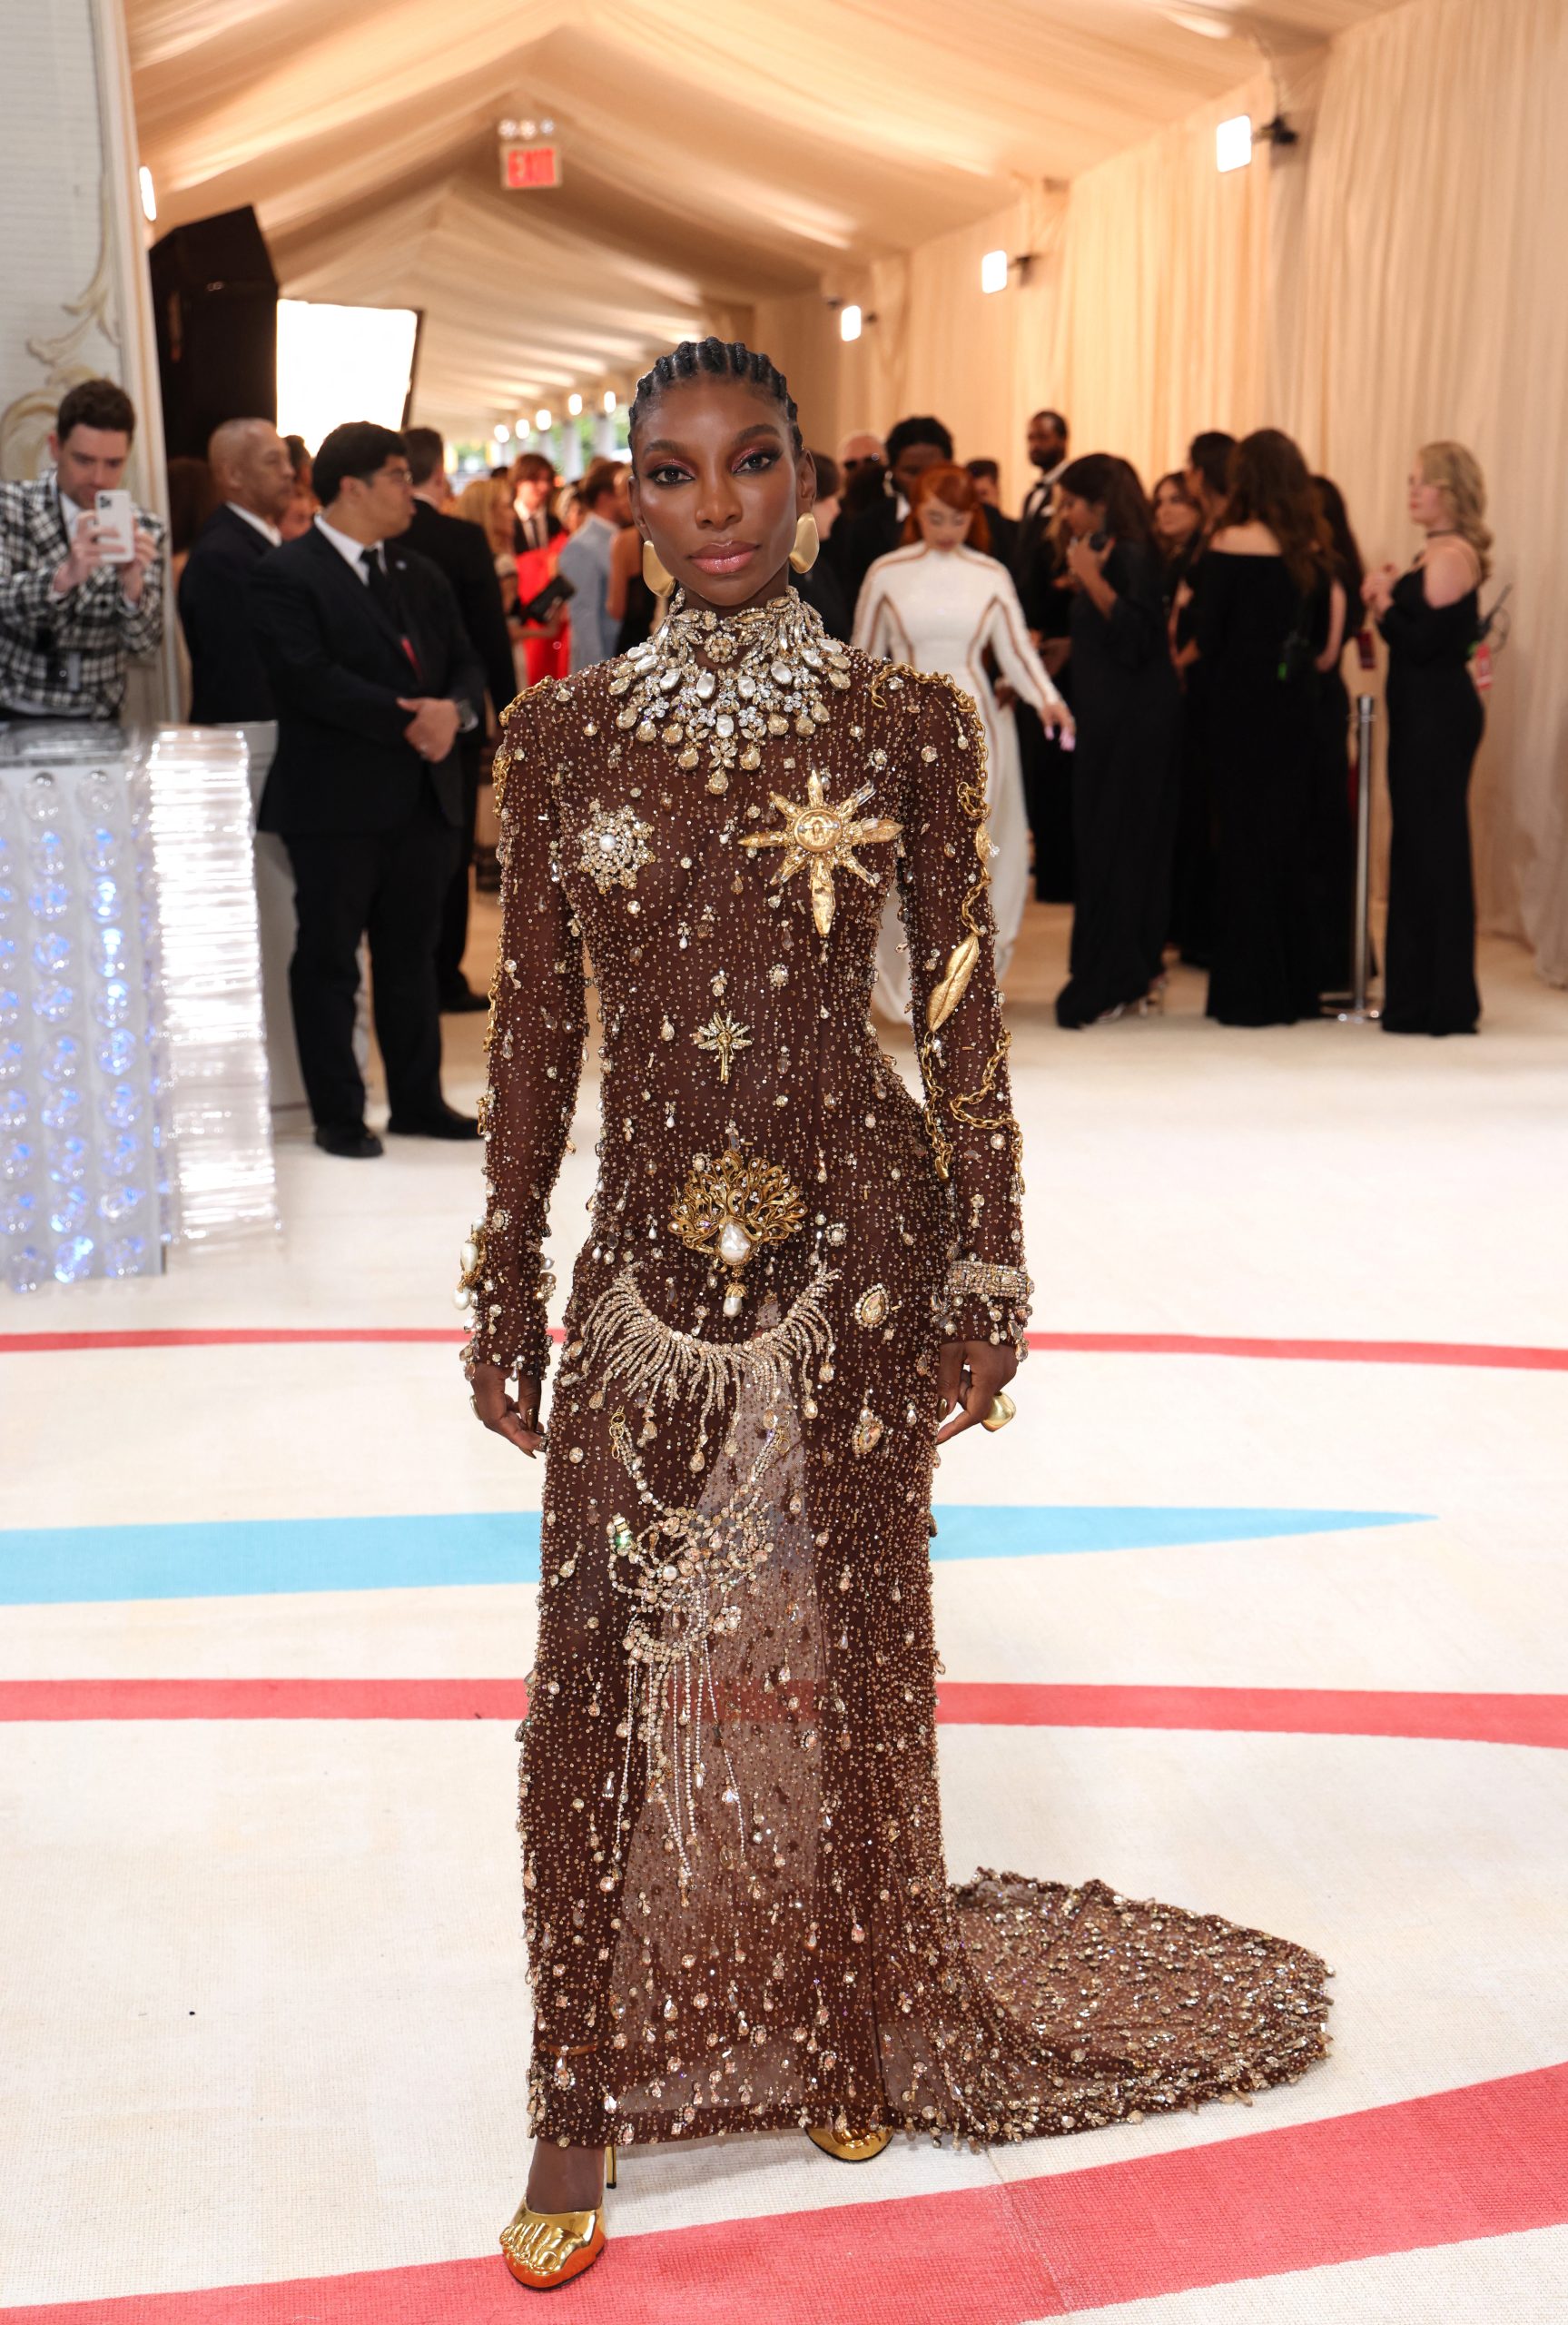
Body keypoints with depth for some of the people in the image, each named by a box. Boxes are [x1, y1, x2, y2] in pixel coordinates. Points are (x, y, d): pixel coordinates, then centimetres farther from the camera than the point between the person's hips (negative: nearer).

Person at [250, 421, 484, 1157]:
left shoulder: (420, 575, 16)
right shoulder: (286, 576, -7)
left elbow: (465, 664, 14)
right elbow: (310, 678, -19)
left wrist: (455, 710, -10)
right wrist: (408, 721, -19)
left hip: (422, 798, 7)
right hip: (336, 802, -6)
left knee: (412, 956, 13)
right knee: (329, 959, 2)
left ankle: (419, 1100, 22)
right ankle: (337, 1115, 9)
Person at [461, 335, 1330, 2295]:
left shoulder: (909, 725, -2)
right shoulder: (561, 737, 2)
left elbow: (962, 1015, 1)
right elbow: (534, 1030, 6)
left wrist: (987, 1282, -1)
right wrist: (504, 1290, 6)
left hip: (854, 1248, -1)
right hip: (649, 1255, 1)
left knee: (844, 1658, 11)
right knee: (603, 1679, 3)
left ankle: (849, 2027, 35)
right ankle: (584, 2101, 21)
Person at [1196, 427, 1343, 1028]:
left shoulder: (1231, 545, -11)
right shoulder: (1314, 548, 3)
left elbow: (1208, 635, -9)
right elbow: (1324, 644, 6)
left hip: (1242, 706, -5)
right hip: (1297, 704, 5)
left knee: (1245, 839, 1)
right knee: (1289, 837, 12)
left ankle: (1249, 992, 3)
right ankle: (1295, 986, 18)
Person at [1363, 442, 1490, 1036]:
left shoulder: (1452, 555, -14)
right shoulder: (1437, 554, 16)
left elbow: (1425, 643, -20)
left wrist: (1386, 603, -9)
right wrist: (1389, 599, 2)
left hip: (1439, 718, -10)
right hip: (1426, 714, 10)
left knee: (1434, 849, -5)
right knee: (1422, 846, 13)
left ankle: (1443, 1004, 1)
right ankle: (1420, 993, 20)